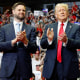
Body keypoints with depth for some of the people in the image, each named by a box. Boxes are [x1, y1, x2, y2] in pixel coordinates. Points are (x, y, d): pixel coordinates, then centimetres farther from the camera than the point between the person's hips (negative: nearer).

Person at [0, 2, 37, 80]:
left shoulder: (31, 29, 6)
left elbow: (34, 49, 0)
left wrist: (25, 41, -20)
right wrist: (14, 41, -18)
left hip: (24, 69, 0)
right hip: (8, 69, 0)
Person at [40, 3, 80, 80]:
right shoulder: (49, 27, 9)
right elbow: (42, 44, 0)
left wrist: (66, 40, -28)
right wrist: (49, 39, -22)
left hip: (69, 67, -1)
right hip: (51, 66, 2)